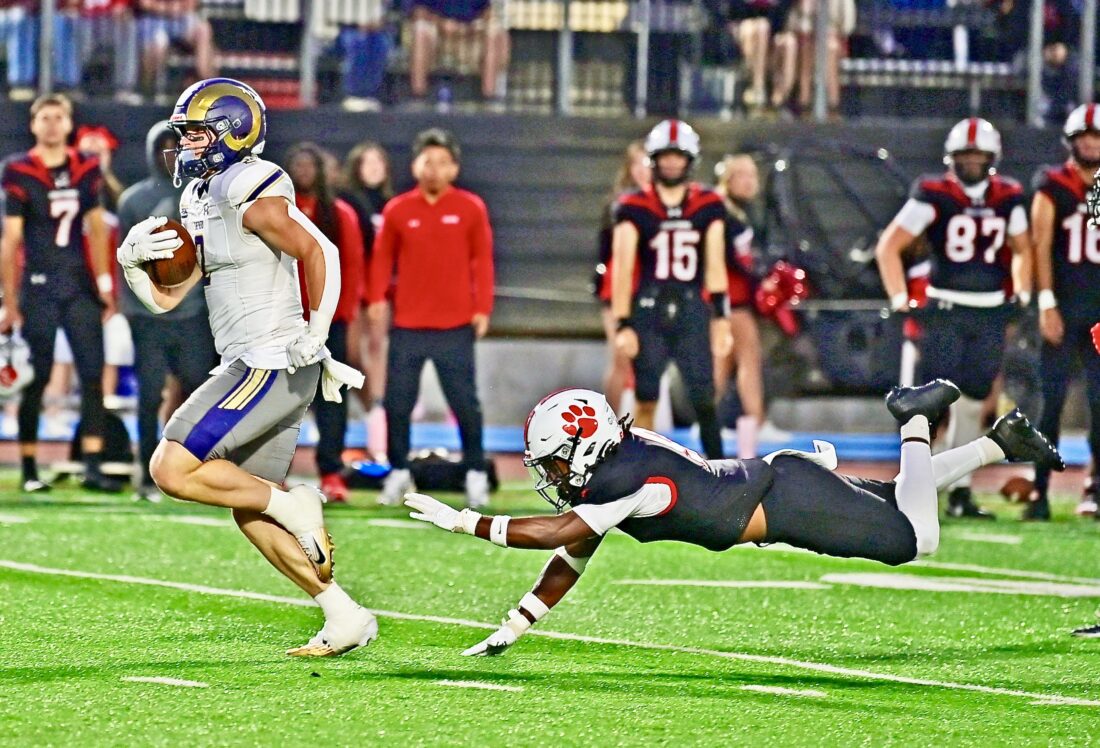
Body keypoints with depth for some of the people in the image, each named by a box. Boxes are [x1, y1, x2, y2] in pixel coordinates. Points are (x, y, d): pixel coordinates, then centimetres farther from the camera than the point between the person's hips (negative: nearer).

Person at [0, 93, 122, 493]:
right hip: (38, 287, -4)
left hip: (79, 287, 4)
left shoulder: (86, 169, 7)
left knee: (93, 374, -3)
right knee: (35, 380, 2)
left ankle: (93, 467, -3)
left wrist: (104, 285, 9)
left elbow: (96, 230, 13)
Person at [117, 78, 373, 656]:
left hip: (271, 365, -10)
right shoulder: (203, 205, 17)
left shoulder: (251, 195, -12)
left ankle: (293, 504, -5)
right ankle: (344, 618, 13)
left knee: (173, 468, -14)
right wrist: (132, 263, -1)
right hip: (259, 370, 10)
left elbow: (319, 252, -15)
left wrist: (315, 335, -17)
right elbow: (165, 298, 18)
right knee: (250, 515, 12)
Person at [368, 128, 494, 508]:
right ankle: (398, 472, 15)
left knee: (466, 403, 0)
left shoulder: (471, 209, 1)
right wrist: (377, 297, -5)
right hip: (407, 326, 1)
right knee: (397, 402, 3)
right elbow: (383, 257, 7)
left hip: (455, 327, -1)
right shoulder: (397, 210, 3)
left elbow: (482, 260, 2)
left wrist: (482, 308, -3)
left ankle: (476, 475, 11)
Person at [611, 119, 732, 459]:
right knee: (646, 403, 2)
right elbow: (622, 269, -4)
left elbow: (714, 265, 5)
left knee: (704, 399, -5)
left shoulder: (708, 206, 5)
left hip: (692, 310, 1)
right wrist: (623, 325, -9)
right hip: (649, 312, -1)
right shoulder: (635, 208, -2)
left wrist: (720, 317, -1)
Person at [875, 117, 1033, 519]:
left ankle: (960, 491, 16)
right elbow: (888, 246, -6)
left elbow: (1021, 250, 22)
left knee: (971, 404, 9)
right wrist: (900, 301, -10)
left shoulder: (1008, 197, 6)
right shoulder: (934, 195, -8)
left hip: (990, 315, 5)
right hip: (945, 311, -5)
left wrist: (1023, 297, 12)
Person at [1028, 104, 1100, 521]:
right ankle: (1040, 491, -2)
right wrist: (1047, 305, -11)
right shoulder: (1053, 189, -1)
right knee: (1052, 400, -3)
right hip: (1064, 308, -3)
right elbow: (1041, 247, -4)